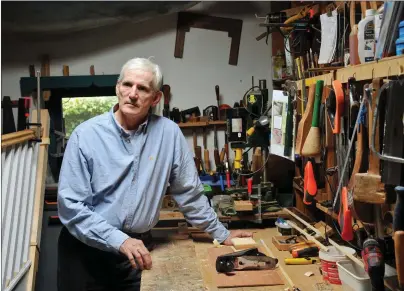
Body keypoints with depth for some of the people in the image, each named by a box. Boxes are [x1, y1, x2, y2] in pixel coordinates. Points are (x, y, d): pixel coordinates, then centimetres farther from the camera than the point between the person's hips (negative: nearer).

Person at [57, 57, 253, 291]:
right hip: (85, 249, -1)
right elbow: (71, 205, -13)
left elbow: (189, 192, 6)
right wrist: (119, 240, -22)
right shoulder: (86, 135, -11)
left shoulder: (169, 133, -5)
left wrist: (221, 234, 10)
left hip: (137, 248, 2)